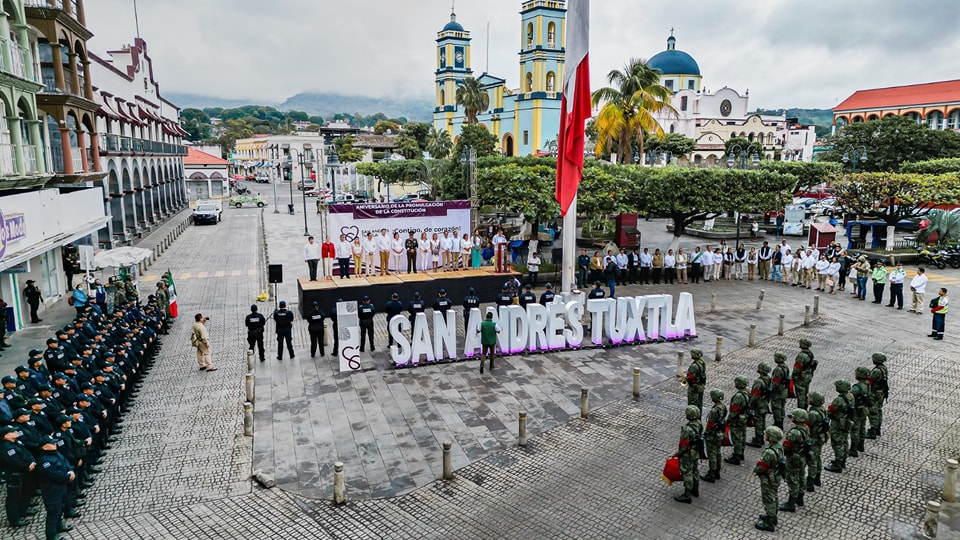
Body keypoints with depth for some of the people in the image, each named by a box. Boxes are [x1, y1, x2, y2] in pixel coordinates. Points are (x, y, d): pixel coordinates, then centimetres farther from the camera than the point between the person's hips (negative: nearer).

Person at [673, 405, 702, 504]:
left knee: (687, 473, 6)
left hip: (688, 454, -8)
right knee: (694, 470, 24)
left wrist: (678, 454, -9)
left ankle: (686, 496, 18)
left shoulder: (687, 429, -35)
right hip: (696, 452, 8)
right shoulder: (699, 424, -10)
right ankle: (695, 490, 42)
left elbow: (683, 445, -26)